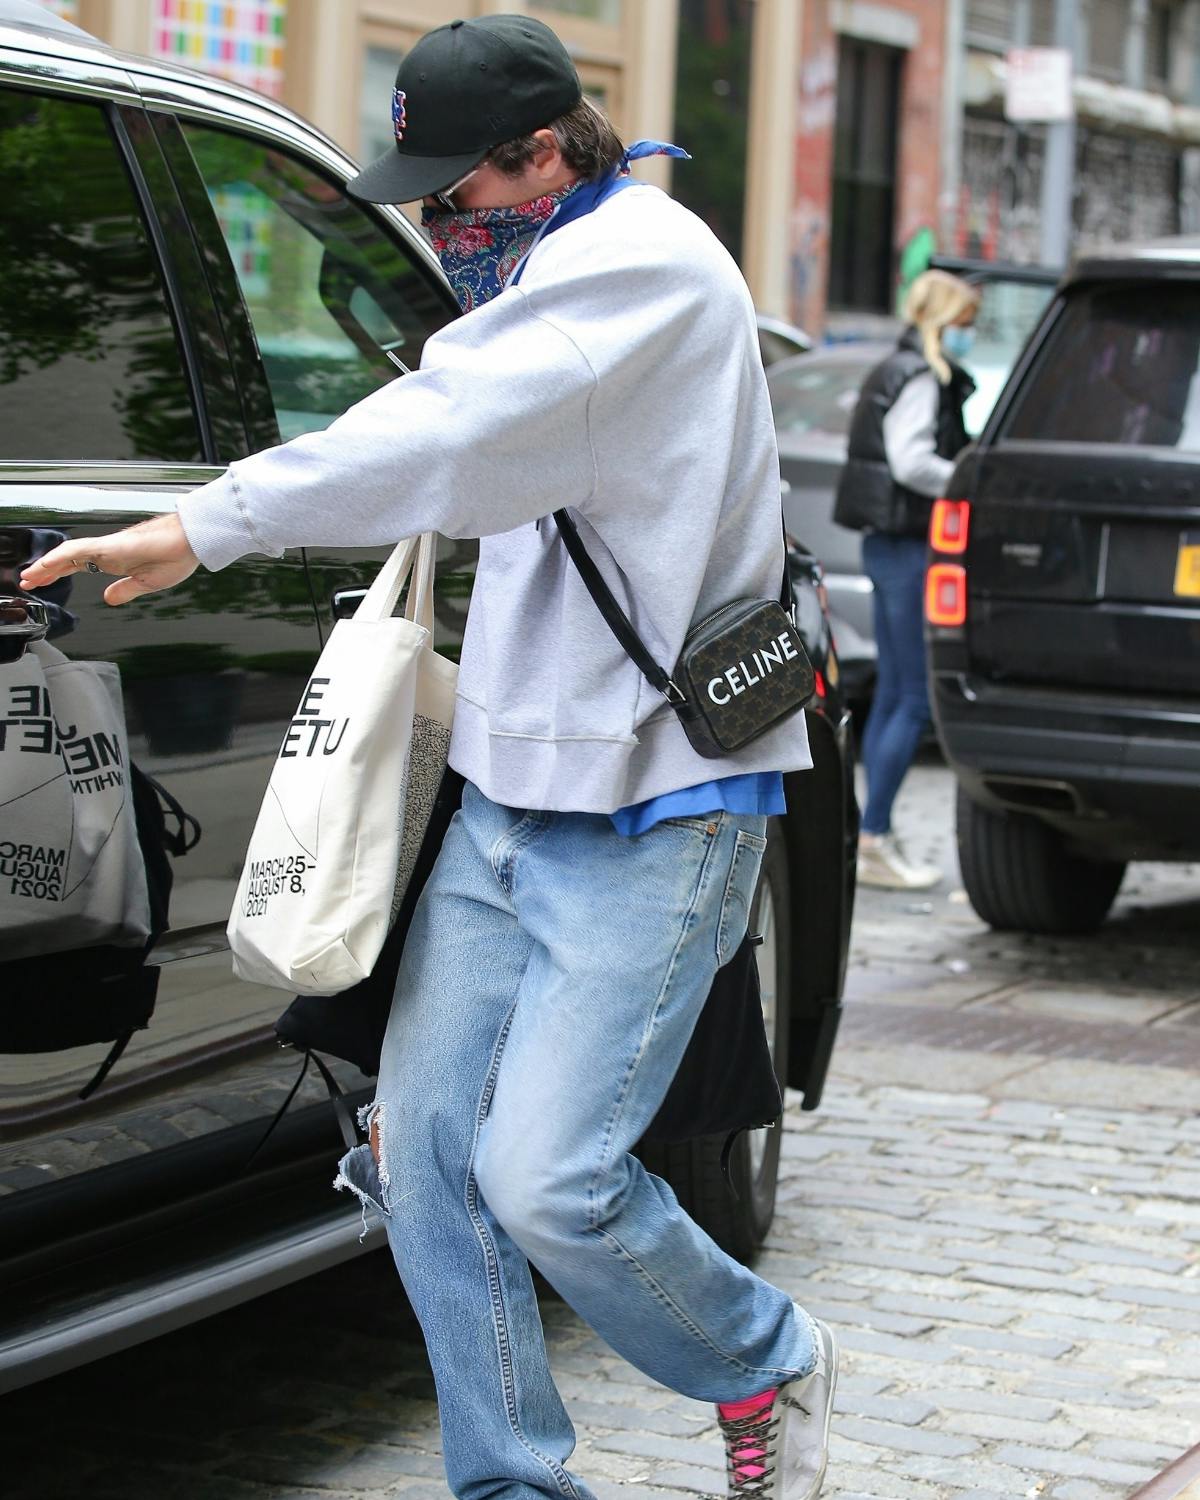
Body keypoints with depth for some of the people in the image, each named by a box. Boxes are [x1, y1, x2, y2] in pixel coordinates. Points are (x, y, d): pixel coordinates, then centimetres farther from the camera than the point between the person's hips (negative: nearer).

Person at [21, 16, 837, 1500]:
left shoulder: (643, 264, -16)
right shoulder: (561, 273, 15)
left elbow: (452, 428, -31)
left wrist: (206, 525, -34)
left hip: (649, 809, -9)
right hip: (509, 793, 9)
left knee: (545, 1177, -13)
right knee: (425, 1143, 3)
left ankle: (768, 1368, 15)